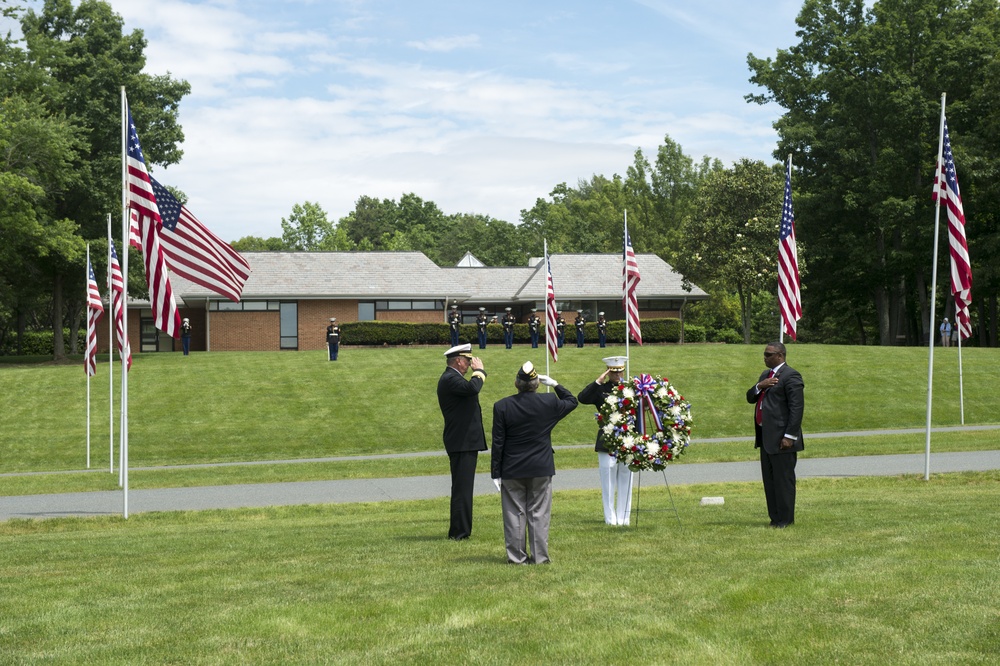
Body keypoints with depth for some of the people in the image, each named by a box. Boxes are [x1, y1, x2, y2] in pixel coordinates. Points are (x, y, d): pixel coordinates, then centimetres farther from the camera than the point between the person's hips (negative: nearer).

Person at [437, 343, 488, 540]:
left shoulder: (451, 378, 19)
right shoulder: (450, 379, -15)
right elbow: (472, 388, -32)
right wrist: (479, 371, -18)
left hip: (464, 442, 11)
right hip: (462, 443, -11)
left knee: (462, 488, 15)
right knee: (462, 488, -10)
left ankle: (460, 531, 21)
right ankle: (459, 532, -8)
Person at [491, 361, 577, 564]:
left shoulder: (502, 406, -8)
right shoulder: (549, 402, -7)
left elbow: (498, 442, -5)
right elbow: (571, 401, 14)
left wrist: (496, 473, 0)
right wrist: (554, 384, 15)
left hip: (512, 471, 0)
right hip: (541, 469, 0)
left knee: (514, 514, 7)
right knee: (539, 514, 6)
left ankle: (516, 556, 9)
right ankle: (540, 556, 7)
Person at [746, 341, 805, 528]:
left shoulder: (790, 376, -11)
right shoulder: (766, 375, 19)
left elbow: (797, 408, -17)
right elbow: (750, 398, 17)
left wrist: (790, 436, -21)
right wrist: (759, 386, -4)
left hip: (781, 438, -9)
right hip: (766, 437, 9)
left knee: (783, 479, -3)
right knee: (769, 479, 11)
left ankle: (785, 519, 3)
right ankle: (775, 517, 18)